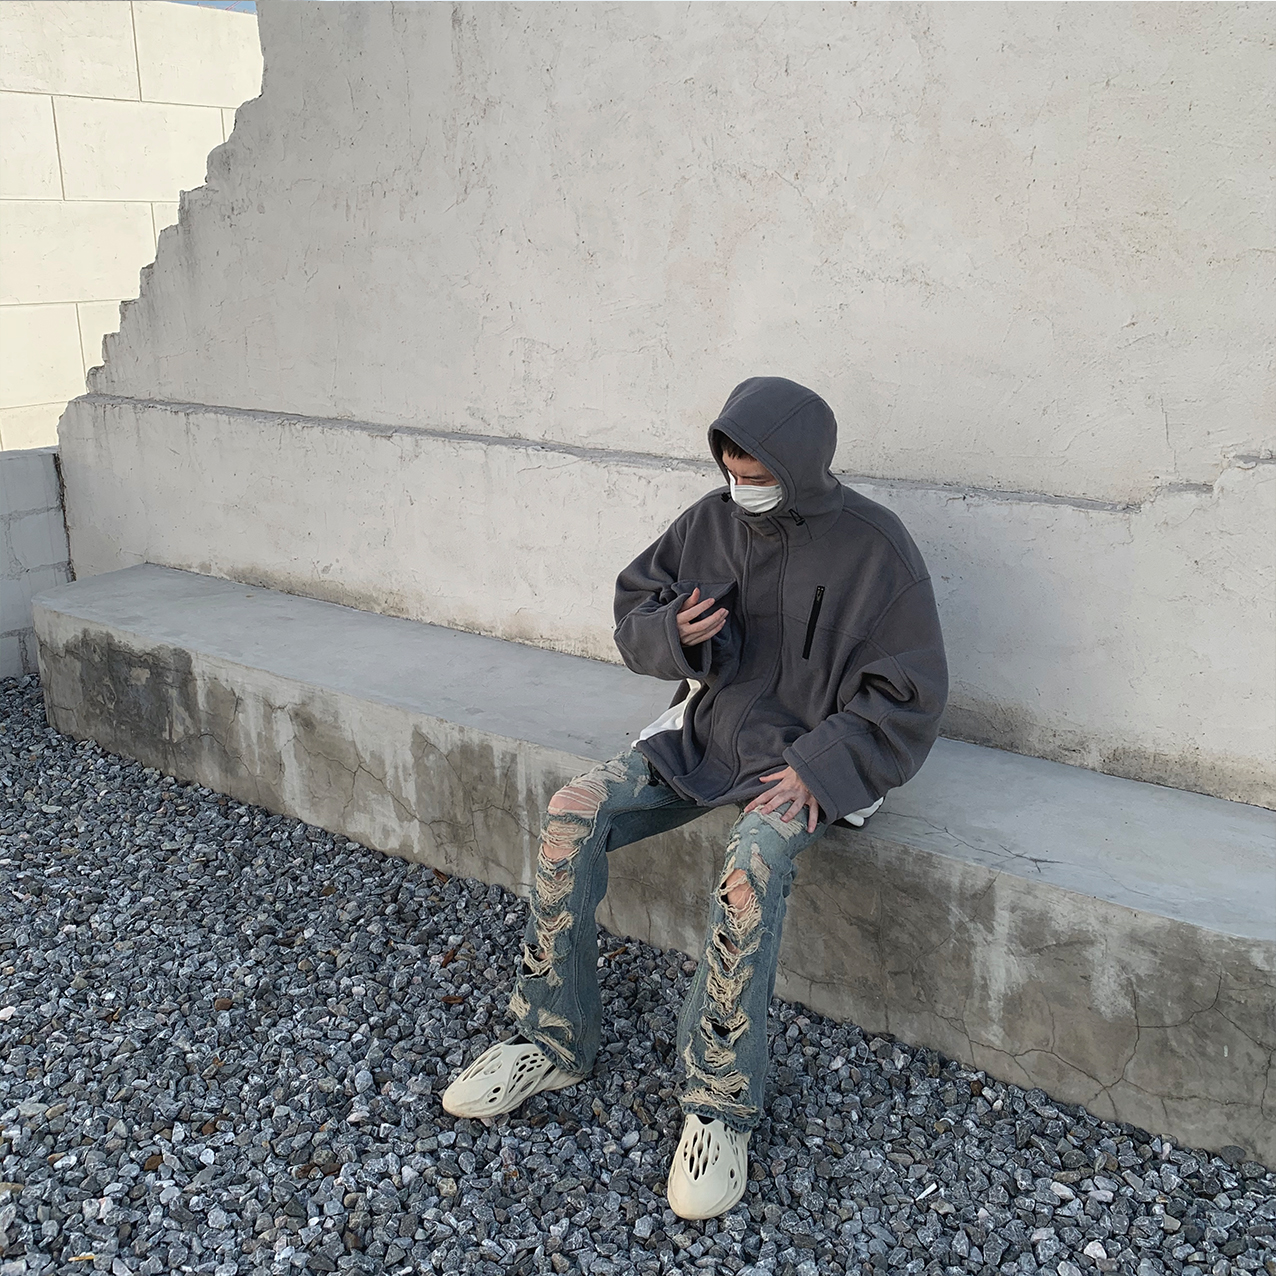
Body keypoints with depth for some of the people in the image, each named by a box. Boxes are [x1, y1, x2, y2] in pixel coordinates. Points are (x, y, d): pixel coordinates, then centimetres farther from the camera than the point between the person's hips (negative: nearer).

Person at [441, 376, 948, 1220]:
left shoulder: (873, 547, -12)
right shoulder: (712, 521, 1)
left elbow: (909, 694, -11)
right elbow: (633, 612, 11)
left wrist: (817, 768, -22)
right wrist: (671, 633, -14)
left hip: (812, 760, -5)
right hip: (706, 732, 5)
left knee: (753, 863, -35)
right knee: (573, 816, -14)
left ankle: (723, 1106, -18)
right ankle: (554, 1044, 1)